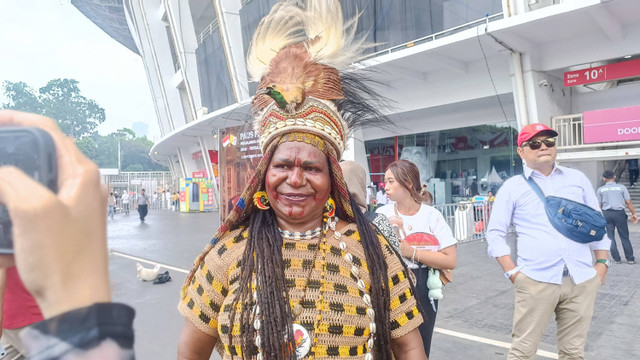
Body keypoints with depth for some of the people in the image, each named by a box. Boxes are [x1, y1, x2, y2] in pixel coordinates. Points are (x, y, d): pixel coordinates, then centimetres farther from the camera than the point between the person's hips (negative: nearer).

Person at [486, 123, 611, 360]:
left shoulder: (577, 179, 12)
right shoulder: (512, 187, 2)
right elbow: (495, 233, 2)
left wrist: (602, 263, 8)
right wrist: (512, 271, -5)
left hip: (582, 280, 3)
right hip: (536, 281, -3)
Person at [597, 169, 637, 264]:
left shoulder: (600, 190, 2)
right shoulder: (621, 187, 0)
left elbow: (599, 205, 3)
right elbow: (628, 202, -1)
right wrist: (633, 214, 9)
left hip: (607, 214, 1)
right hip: (619, 213, 0)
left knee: (610, 237, 8)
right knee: (624, 237, 8)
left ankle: (616, 259, 11)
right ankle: (630, 259, 12)